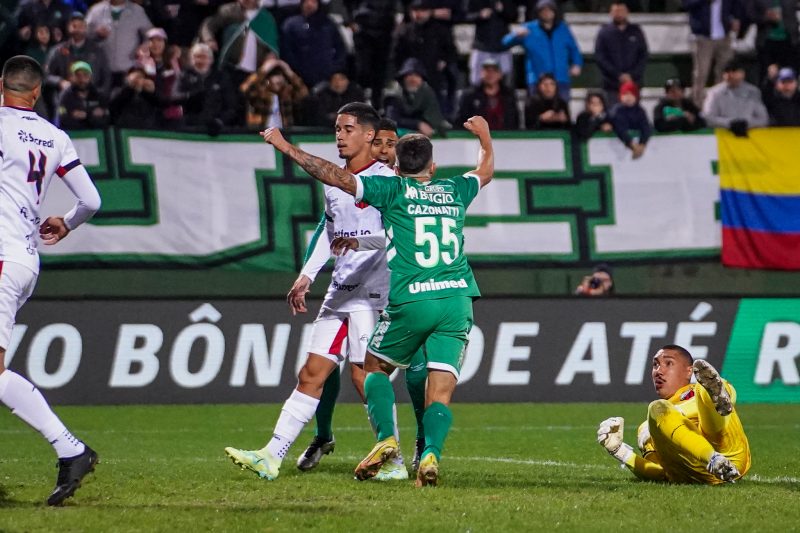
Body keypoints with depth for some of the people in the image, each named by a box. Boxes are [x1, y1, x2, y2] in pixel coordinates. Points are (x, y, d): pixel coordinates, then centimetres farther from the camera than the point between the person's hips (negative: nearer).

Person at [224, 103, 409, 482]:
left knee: (364, 374, -12)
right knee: (312, 374, 5)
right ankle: (272, 456, 4)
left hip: (372, 291, -8)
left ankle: (393, 461, -3)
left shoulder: (385, 180, -9)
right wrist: (307, 275, 22)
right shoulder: (333, 182, 15)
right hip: (339, 291, 8)